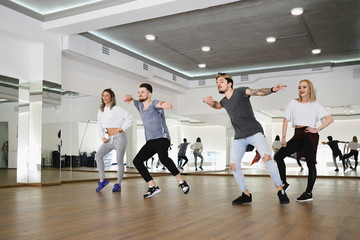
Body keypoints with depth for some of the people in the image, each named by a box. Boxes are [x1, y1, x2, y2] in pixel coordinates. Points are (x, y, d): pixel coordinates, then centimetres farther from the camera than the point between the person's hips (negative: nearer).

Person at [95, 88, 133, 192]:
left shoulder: (116, 109, -8)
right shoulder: (101, 110, 11)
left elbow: (129, 118, -14)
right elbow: (100, 125, 17)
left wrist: (122, 128, -11)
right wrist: (102, 137, 7)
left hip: (119, 137, -6)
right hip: (110, 139, 6)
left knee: (119, 161, -3)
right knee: (98, 155, -10)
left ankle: (118, 184, 9)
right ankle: (102, 179, -1)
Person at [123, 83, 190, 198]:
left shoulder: (154, 103, -10)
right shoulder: (139, 105, 13)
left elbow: (159, 104, -35)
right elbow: (129, 100, 28)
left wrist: (164, 104, -61)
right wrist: (128, 97, 1)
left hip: (162, 138, -8)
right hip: (150, 141, 8)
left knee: (163, 158, -34)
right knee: (137, 161, -5)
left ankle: (182, 182, -24)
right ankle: (153, 187, 0)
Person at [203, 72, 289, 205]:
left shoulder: (240, 91, -4)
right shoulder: (224, 101, 14)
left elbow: (259, 92, -18)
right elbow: (217, 105, 36)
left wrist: (272, 89, -38)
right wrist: (207, 100, 14)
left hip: (255, 132, -6)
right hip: (239, 137, 6)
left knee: (266, 157, -24)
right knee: (233, 165, -5)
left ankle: (280, 190, -10)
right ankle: (246, 194, 10)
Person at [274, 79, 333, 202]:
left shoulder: (315, 105, 5)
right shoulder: (293, 103, 13)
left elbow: (330, 119, -3)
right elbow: (286, 119, 8)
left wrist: (317, 130, -9)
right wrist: (283, 137, 0)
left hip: (310, 136, -4)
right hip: (297, 136, 4)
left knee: (310, 163, -6)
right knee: (278, 156, -7)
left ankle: (308, 193, 0)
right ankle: (284, 183, 3)